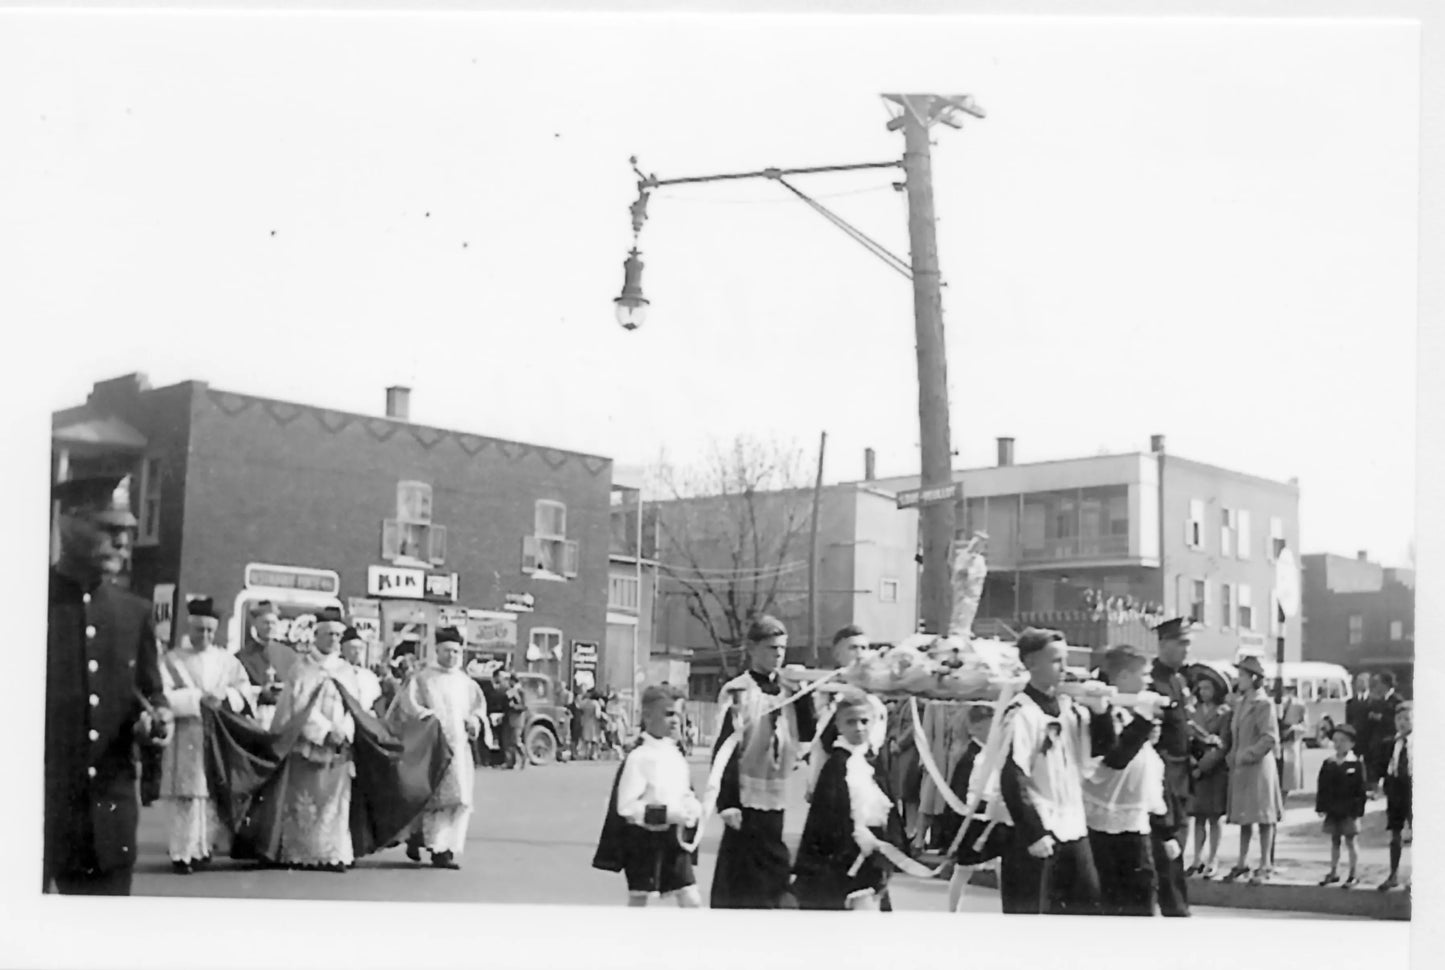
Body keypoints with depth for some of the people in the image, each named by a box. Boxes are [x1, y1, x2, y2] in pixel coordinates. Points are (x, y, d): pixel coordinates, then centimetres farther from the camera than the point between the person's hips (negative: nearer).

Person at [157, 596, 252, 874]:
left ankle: (205, 847, 10)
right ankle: (182, 852, -5)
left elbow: (246, 692, 7)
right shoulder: (171, 661, 3)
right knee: (188, 796, -9)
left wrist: (225, 694, -13)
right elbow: (163, 696, -9)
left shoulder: (227, 660, 11)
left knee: (216, 794, 0)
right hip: (186, 739, -3)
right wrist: (198, 697, -17)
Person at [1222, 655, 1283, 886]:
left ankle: (1264, 866, 3)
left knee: (1263, 817, -2)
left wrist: (1249, 754, -17)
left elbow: (1270, 738, -16)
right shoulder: (1241, 703, 14)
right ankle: (1242, 862, 20)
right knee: (1243, 816, 13)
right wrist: (1232, 756, 8)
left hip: (1259, 766, -8)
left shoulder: (1264, 704, -10)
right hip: (1240, 768, 8)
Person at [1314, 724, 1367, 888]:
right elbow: (1321, 787, 6)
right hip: (1332, 811, 4)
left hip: (1349, 812, -4)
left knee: (1350, 841, 3)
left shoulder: (1355, 765, -8)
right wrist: (1321, 807, 1)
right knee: (1334, 841, 13)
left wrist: (1358, 811, -12)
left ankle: (1353, 875, 12)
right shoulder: (1328, 764, 4)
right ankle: (1333, 872, 23)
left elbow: (1360, 790, -8)